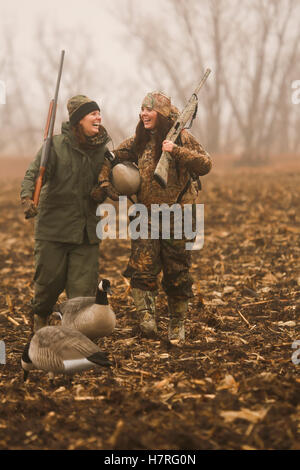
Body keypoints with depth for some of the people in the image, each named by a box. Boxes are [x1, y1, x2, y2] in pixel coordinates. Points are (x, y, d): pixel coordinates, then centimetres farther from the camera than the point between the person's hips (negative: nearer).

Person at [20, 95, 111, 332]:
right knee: (50, 279, 6)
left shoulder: (102, 149, 7)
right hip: (54, 226, -3)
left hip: (87, 231, 3)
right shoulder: (56, 145, -7)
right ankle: (40, 315, 35)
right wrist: (27, 197, -32)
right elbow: (34, 173, -14)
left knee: (84, 285, -2)